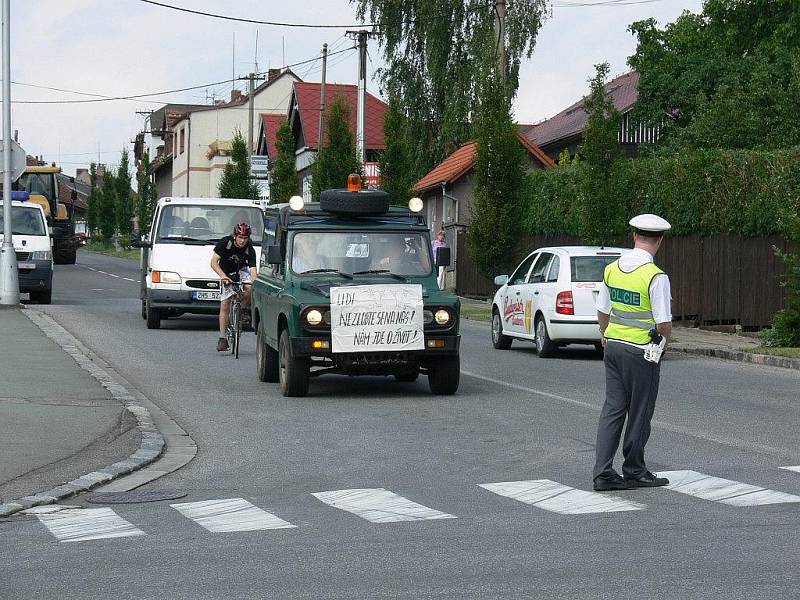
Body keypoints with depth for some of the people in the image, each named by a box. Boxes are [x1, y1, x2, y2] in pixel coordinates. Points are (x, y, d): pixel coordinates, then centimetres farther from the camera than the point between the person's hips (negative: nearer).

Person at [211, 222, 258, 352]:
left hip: (241, 271, 1)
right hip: (226, 274, 0)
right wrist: (222, 275, -41)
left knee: (249, 288, -33)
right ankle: (222, 338, -4)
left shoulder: (249, 250, -22)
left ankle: (245, 310, -3)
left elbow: (253, 270, -28)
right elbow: (213, 262, -26)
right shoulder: (225, 243, -24)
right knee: (224, 306, -8)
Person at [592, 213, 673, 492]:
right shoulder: (656, 276, -17)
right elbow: (663, 324, -17)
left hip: (613, 344, 6)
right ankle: (634, 471, 17)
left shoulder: (612, 269, 2)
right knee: (639, 413, 7)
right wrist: (666, 333, 6)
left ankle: (603, 473, 4)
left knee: (613, 408, 9)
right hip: (641, 351, -6)